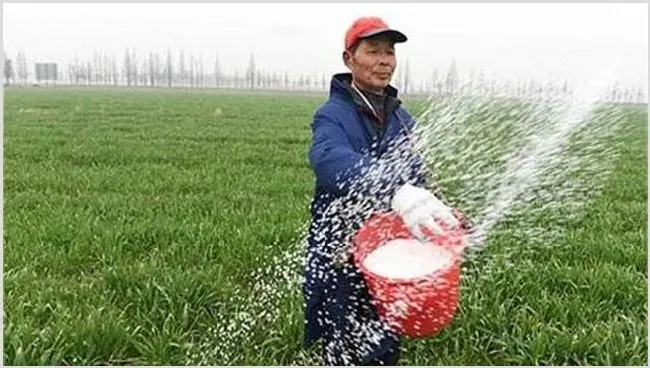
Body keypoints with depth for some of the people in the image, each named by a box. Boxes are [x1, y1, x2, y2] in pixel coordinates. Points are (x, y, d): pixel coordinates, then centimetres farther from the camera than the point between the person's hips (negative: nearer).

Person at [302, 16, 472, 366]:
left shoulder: (403, 119, 8)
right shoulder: (332, 115, -14)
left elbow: (417, 179, 10)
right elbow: (333, 160, -36)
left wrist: (442, 211, -11)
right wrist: (396, 193, -53)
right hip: (342, 261, -5)